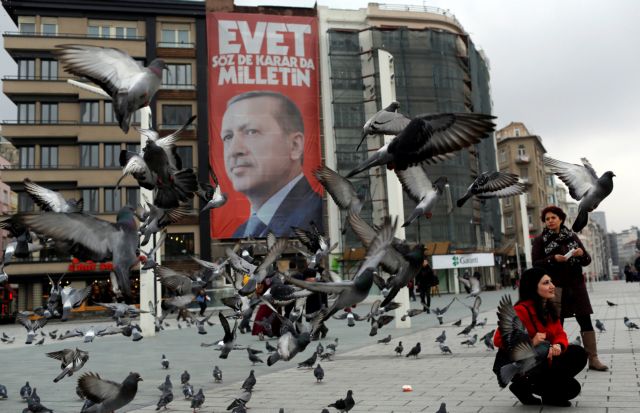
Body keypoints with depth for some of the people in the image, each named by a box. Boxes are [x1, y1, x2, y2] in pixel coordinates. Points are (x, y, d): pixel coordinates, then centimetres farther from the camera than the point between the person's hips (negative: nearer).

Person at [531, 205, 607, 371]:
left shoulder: (572, 236, 10)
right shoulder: (540, 240, 2)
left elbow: (587, 261, 11)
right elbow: (536, 263, -4)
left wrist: (581, 254, -12)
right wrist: (553, 259, -20)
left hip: (576, 285, 3)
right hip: (555, 287, -2)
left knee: (586, 321, 1)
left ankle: (593, 359, 8)